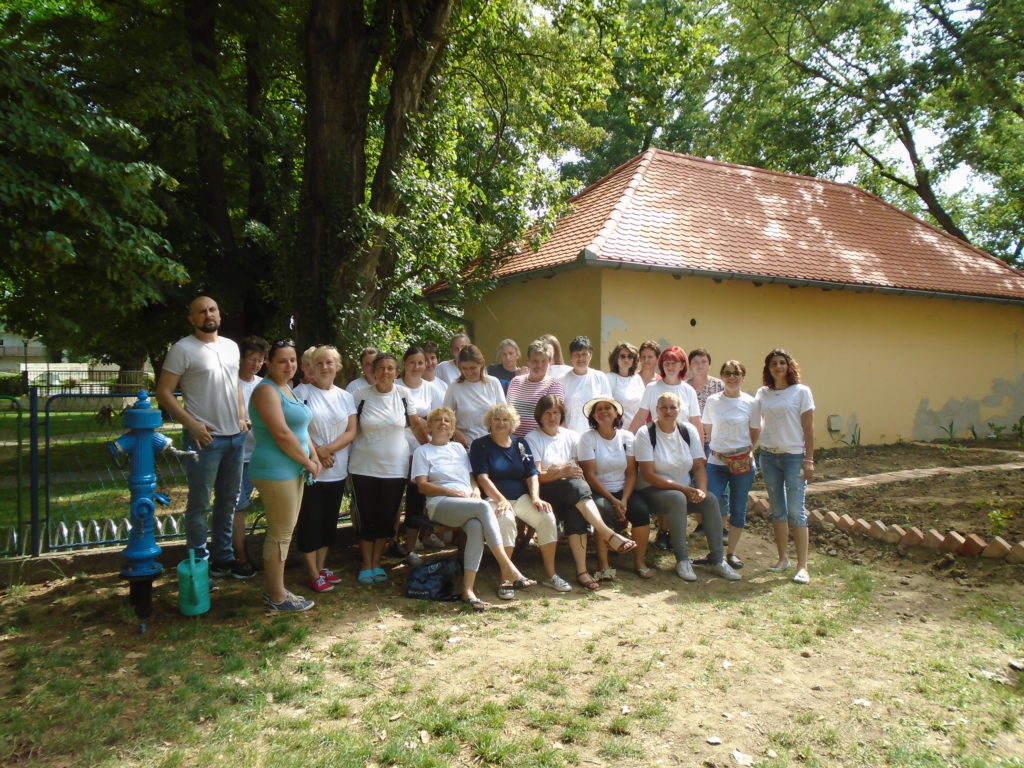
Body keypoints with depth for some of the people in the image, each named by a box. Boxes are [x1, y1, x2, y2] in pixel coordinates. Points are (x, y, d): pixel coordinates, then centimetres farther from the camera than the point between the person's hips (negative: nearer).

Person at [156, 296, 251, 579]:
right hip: (205, 438, -6)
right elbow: (164, 392, -9)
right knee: (200, 504, 2)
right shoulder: (183, 349, -8)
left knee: (228, 502, 15)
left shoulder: (231, 346, 11)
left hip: (236, 437, 7)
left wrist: (243, 416, 7)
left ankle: (223, 556, 27)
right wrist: (191, 423, -17)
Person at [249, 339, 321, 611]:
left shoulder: (286, 388, 15)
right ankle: (278, 597, 10)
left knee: (282, 532, 15)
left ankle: (273, 589, 26)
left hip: (292, 470, 10)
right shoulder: (267, 390, -14)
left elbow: (300, 427, 20)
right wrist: (307, 462, -13)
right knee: (281, 534, -2)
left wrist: (313, 455, 5)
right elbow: (281, 433, -22)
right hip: (276, 472, -10)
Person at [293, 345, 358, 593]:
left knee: (329, 521, 12)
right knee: (310, 521, 1)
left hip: (337, 471, 5)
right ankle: (314, 575, 11)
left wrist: (329, 449, -14)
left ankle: (321, 567, 26)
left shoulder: (345, 397, 9)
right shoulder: (302, 392, -5)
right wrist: (316, 452, -15)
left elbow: (351, 431, 1)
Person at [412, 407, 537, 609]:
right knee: (484, 508, -34)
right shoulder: (422, 451, 14)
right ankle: (508, 569, -35)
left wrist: (475, 490, 0)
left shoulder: (459, 448, 28)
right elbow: (422, 485, 1)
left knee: (476, 526, -34)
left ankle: (468, 589, -36)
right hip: (440, 505, -4)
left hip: (468, 503, 4)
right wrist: (454, 492, -11)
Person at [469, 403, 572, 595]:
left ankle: (550, 574, -10)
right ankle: (506, 579, -28)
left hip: (522, 498, 4)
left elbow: (532, 475, 8)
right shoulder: (480, 445, 3)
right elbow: (482, 478, -8)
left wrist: (535, 497, -10)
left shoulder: (520, 444, 15)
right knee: (505, 519, -36)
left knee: (547, 516, -23)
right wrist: (501, 500, -22)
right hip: (495, 499, -4)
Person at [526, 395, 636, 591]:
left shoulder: (571, 436, 19)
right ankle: (610, 535, -42)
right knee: (575, 485, -35)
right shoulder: (532, 439, 8)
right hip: (547, 494, -3)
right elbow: (536, 476, -3)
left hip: (571, 495, 3)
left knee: (575, 512, -33)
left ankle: (582, 570, -39)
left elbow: (582, 468, 10)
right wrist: (562, 473, -20)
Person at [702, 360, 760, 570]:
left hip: (743, 463, 0)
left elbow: (755, 433, 7)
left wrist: (746, 451, -3)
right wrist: (718, 446, 6)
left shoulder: (751, 403, 0)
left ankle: (731, 552, 21)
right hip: (716, 461, 0)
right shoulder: (713, 401, 3)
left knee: (738, 509, 7)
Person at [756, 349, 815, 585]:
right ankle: (783, 558, 21)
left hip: (794, 456, -4)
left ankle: (802, 566, 1)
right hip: (768, 456, 4)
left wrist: (809, 460, -9)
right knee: (777, 510, 10)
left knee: (796, 510, -5)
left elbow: (808, 428, -5)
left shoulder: (801, 391, -4)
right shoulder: (762, 393, 6)